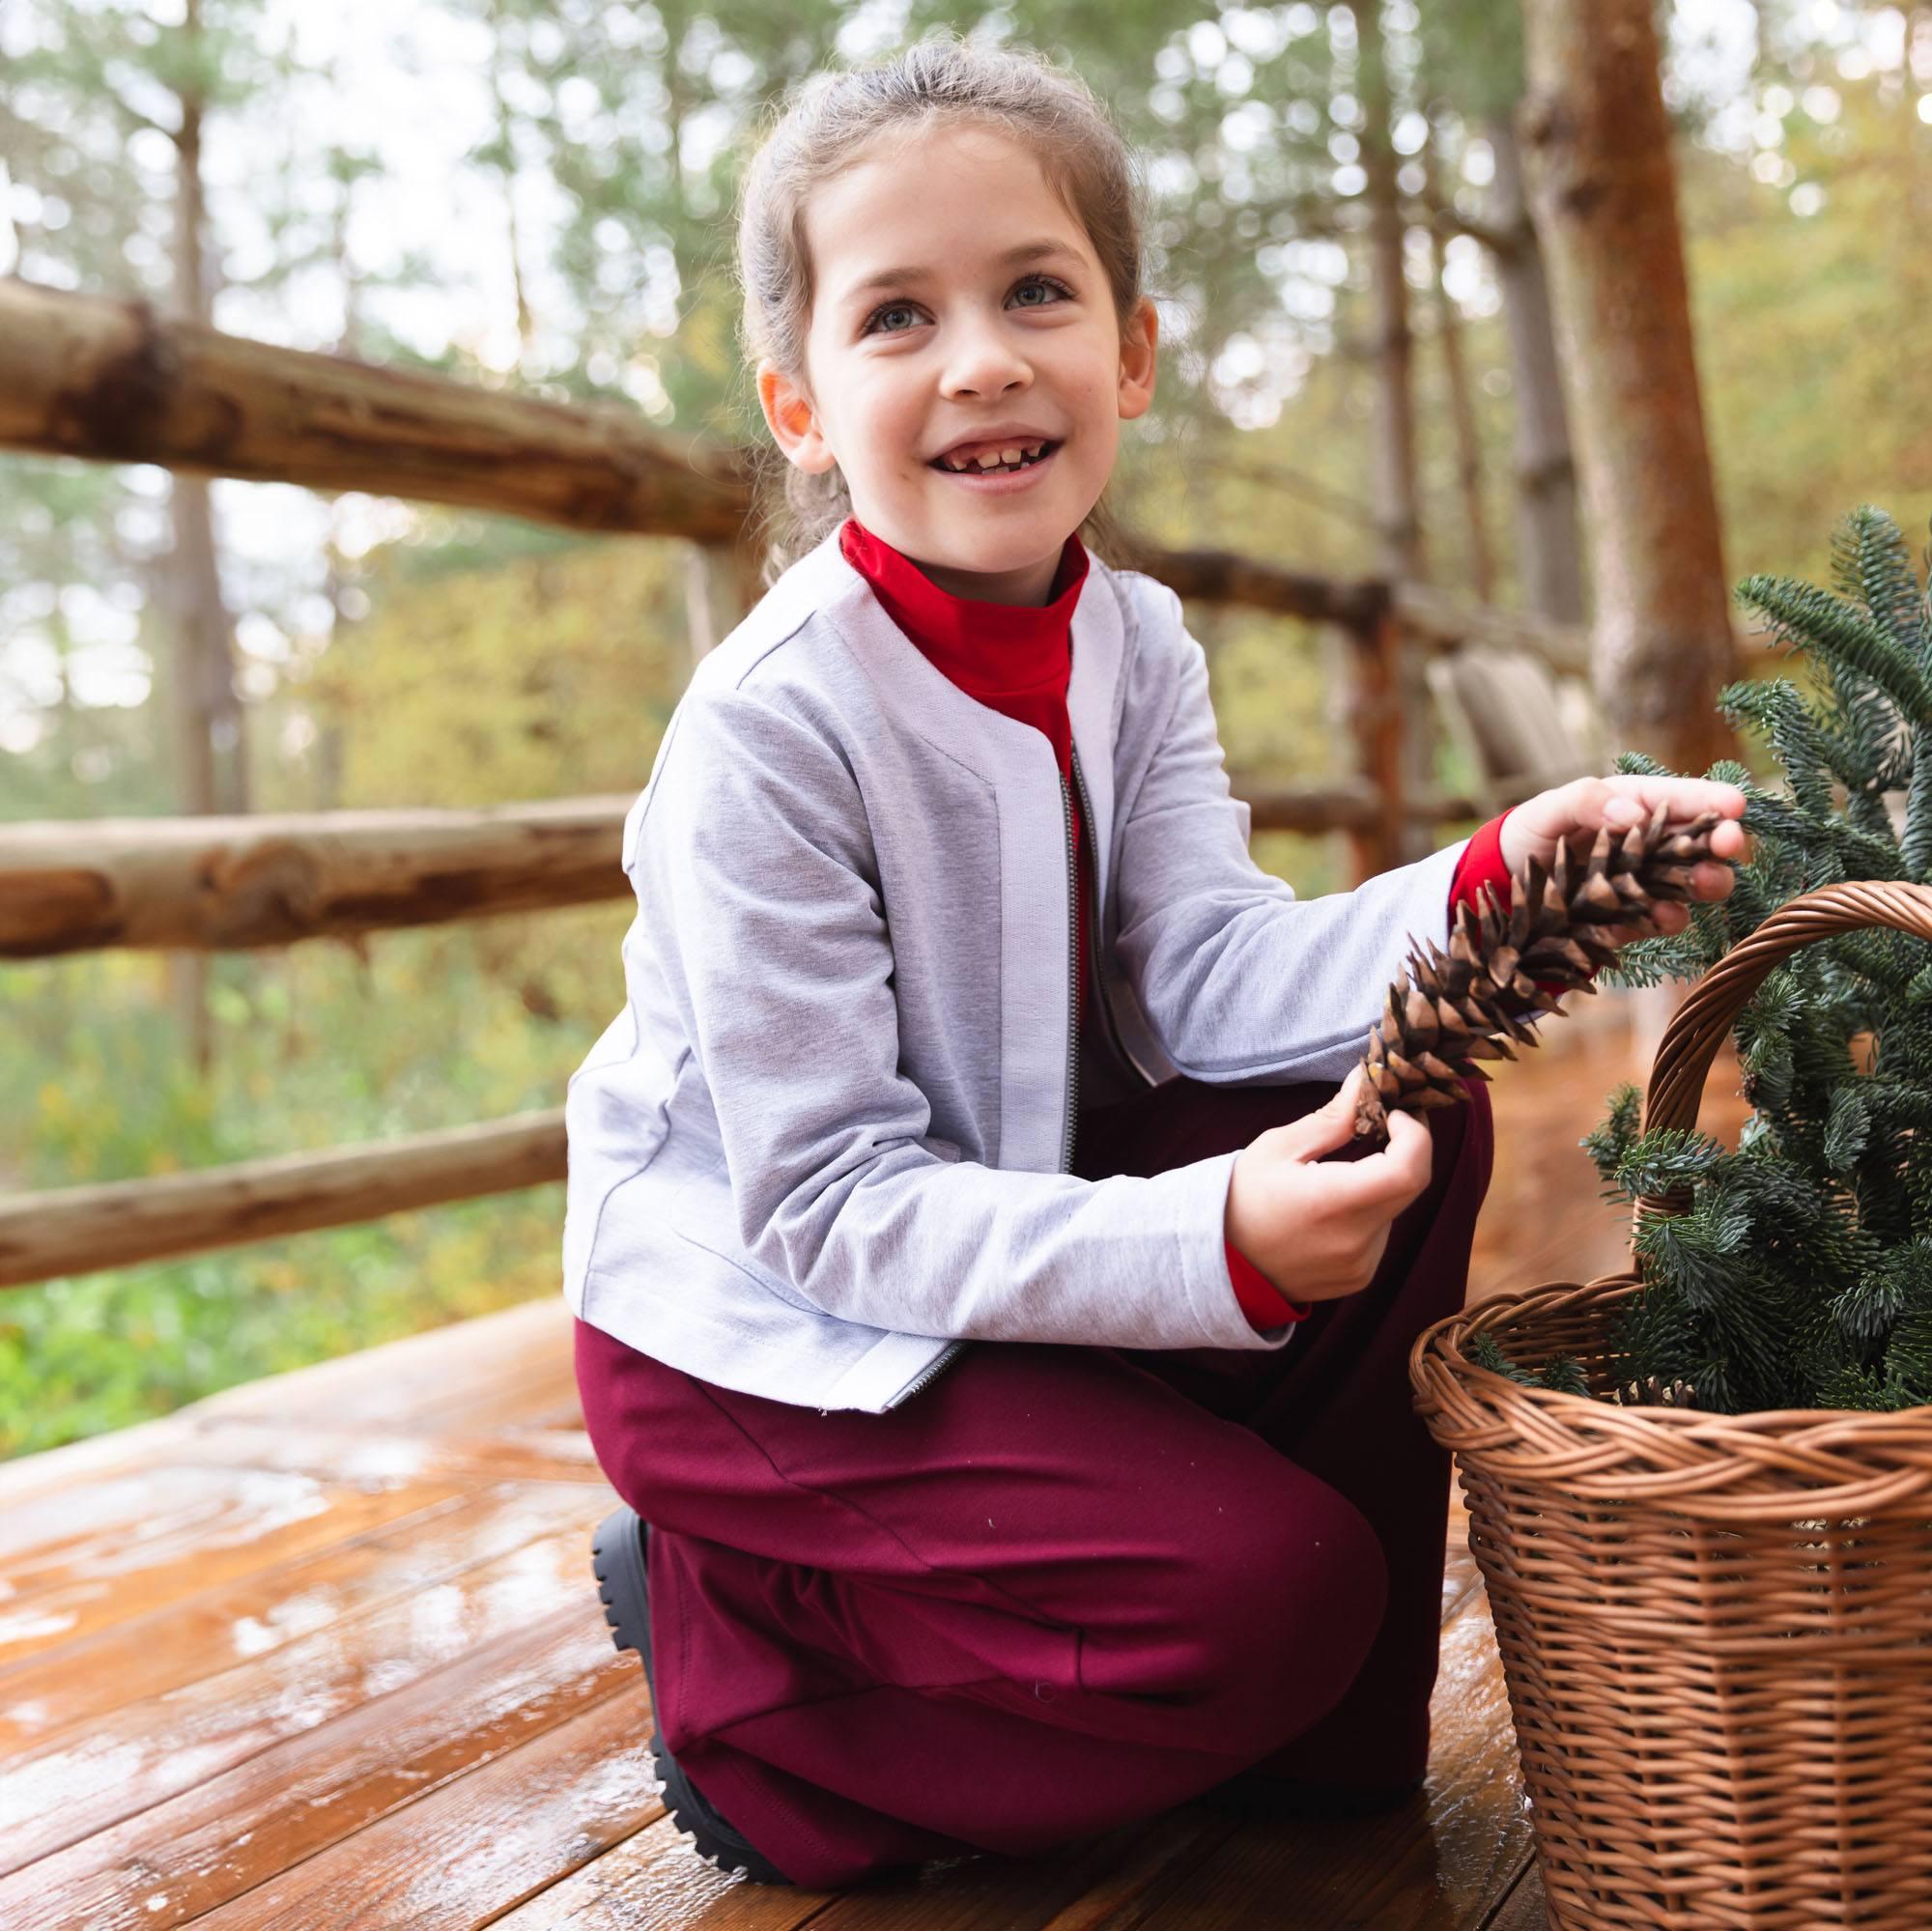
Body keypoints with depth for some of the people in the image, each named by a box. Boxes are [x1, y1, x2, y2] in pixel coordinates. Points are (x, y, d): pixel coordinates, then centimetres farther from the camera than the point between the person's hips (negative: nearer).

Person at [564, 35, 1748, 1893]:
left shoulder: (1132, 643, -1)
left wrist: (1486, 889, -28)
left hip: (1010, 1216, 7)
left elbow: (1212, 972, -11)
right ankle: (744, 1675, 2)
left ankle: (1308, 1732, 6)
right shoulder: (764, 735, -25)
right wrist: (1213, 1246, -37)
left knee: (1414, 1121, -9)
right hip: (761, 1325, -7)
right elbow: (827, 1206, -26)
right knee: (1263, 1581, -20)